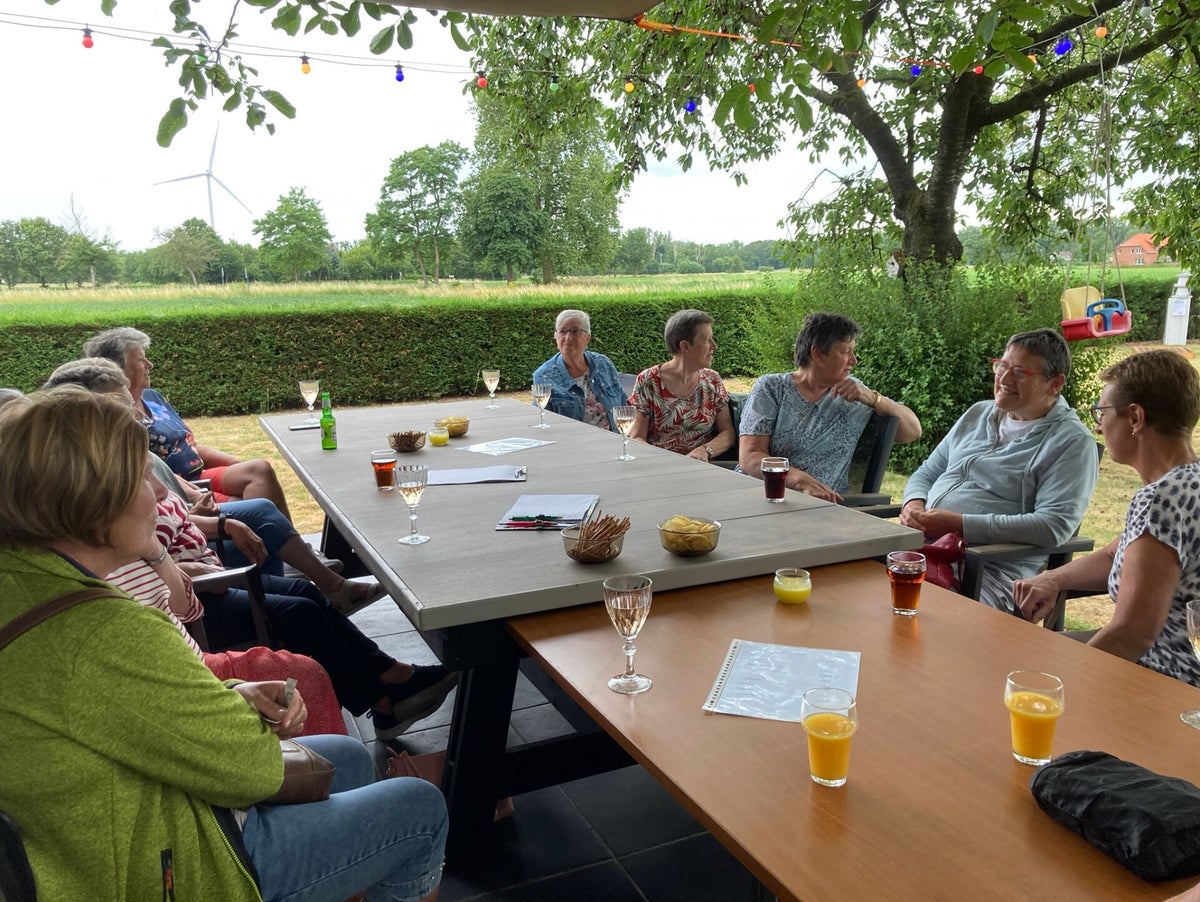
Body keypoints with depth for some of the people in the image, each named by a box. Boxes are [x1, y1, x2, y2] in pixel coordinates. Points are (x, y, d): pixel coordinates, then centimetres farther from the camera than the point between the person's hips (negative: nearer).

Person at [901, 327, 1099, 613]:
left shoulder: (1072, 442, 0)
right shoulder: (978, 414, 20)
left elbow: (1055, 525, -13)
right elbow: (926, 474, 26)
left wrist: (961, 524, -17)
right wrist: (913, 504, 1)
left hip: (990, 568, -6)